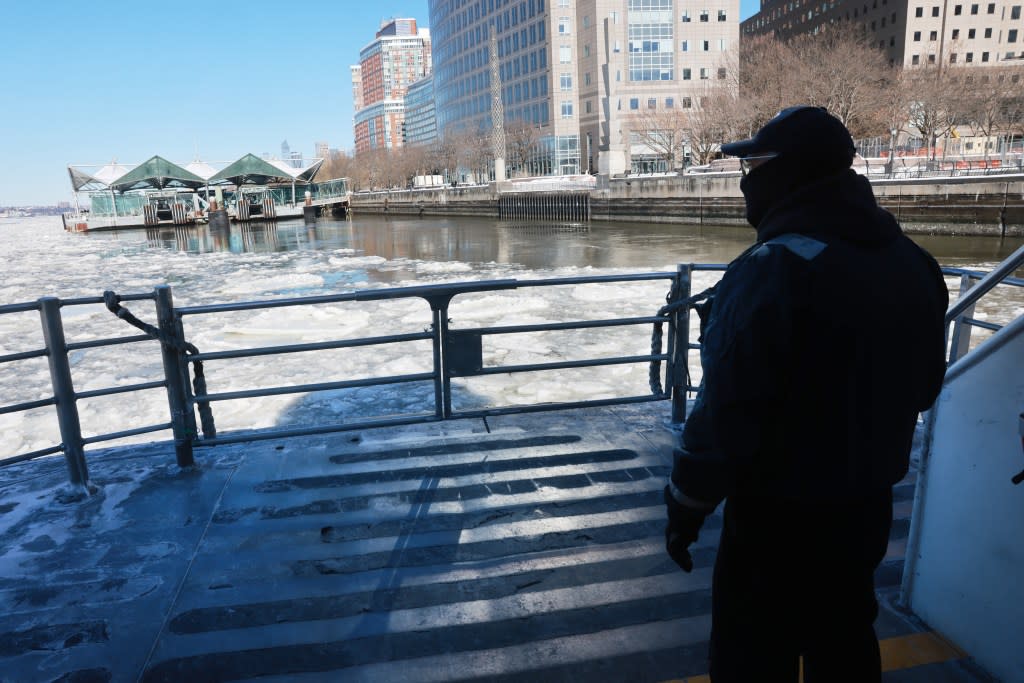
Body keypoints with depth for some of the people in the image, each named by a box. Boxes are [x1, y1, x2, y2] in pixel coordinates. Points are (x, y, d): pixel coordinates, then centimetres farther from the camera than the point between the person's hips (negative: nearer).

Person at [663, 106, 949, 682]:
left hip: (777, 514, -7)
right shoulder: (913, 262, 3)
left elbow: (725, 409, -24)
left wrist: (687, 507, -12)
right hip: (867, 505, 8)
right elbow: (923, 386, 13)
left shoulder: (776, 268, -24)